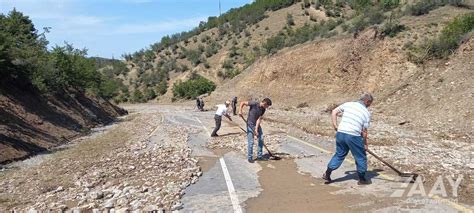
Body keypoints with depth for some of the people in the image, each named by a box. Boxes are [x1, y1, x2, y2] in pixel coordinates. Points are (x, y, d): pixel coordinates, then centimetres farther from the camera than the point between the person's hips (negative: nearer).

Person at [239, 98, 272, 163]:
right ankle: (250, 158, 11)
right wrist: (240, 111, -30)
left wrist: (256, 129, -19)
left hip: (257, 125, 6)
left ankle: (259, 156, 19)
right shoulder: (254, 104, -20)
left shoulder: (263, 109, -4)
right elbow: (242, 103, -15)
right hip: (250, 125, -6)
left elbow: (259, 119, -10)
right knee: (251, 142, -3)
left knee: (261, 139, 6)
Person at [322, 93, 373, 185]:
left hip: (340, 133, 4)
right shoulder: (366, 113, 1)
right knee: (361, 157, 15)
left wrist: (335, 126, 13)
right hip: (353, 136, -4)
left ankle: (327, 174, 22)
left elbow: (334, 112, 8)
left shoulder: (348, 104, 9)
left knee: (339, 154, 21)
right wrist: (365, 144, 14)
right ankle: (362, 179, 25)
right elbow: (364, 131, 2)